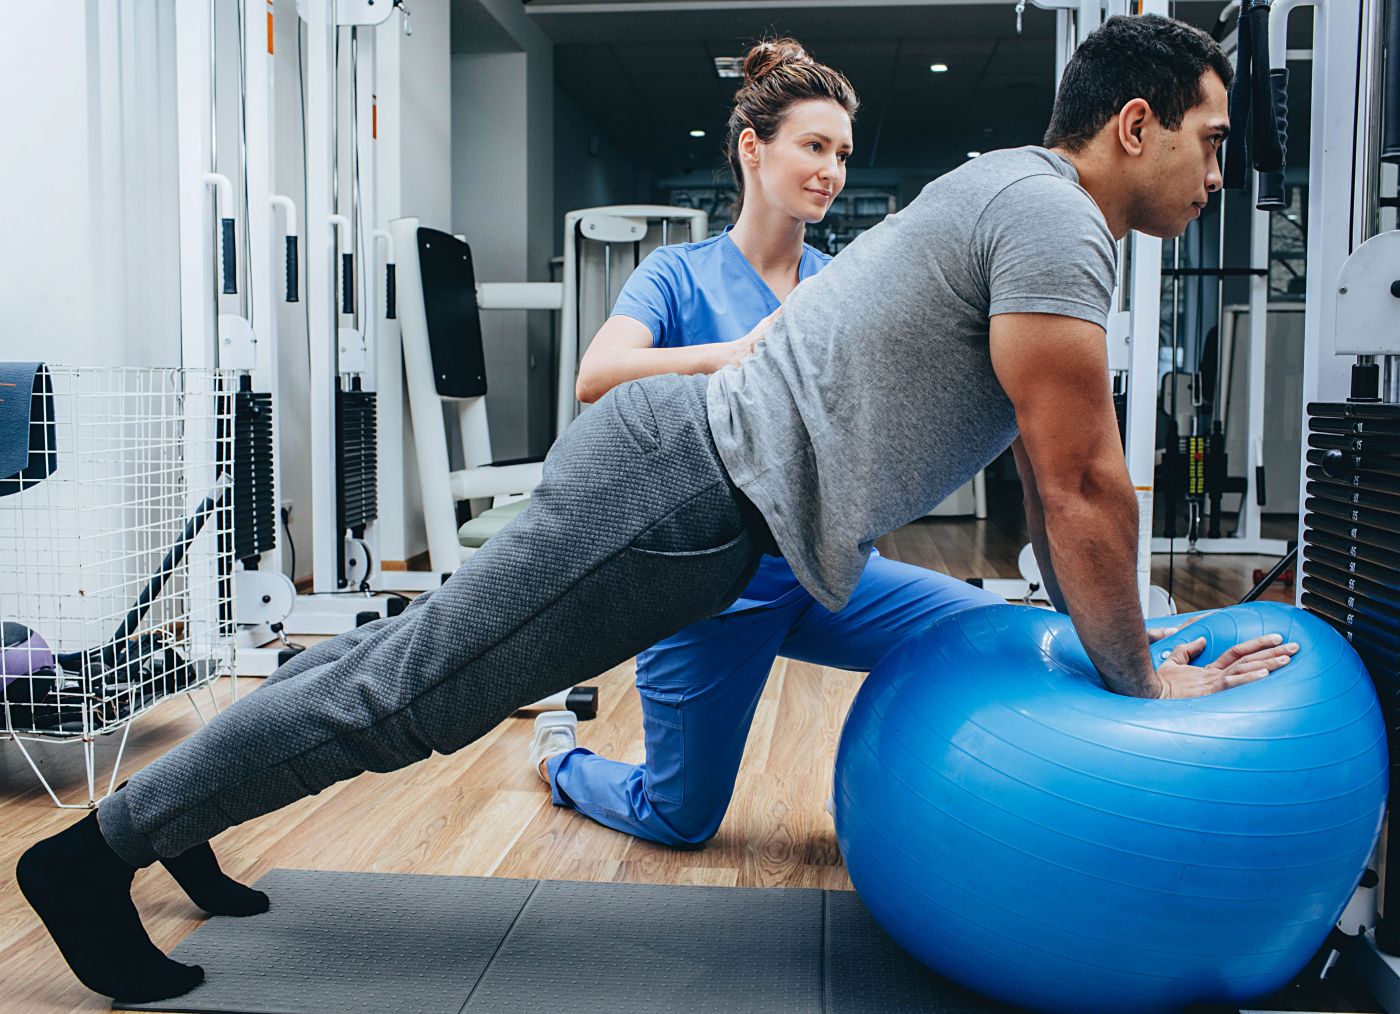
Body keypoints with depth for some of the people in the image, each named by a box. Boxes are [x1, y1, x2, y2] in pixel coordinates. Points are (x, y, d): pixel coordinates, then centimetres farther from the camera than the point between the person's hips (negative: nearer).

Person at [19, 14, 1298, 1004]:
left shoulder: (1029, 212, 21)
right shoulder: (1051, 216, -11)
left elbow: (1051, 473, 27)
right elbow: (1083, 480, -14)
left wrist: (1109, 632, 27)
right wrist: (1138, 679, -2)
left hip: (690, 481, 10)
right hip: (688, 489, -10)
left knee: (423, 661, 16)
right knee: (413, 688, -2)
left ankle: (184, 791, 32)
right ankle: (99, 847, 12)